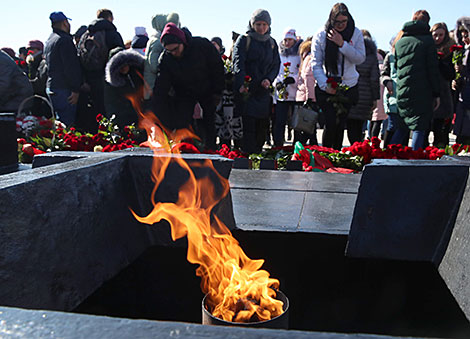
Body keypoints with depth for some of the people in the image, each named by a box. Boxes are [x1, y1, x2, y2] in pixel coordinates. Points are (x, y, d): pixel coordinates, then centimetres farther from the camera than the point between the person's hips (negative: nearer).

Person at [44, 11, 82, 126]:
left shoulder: (49, 41, 21)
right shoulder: (64, 40, -12)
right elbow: (71, 67, -18)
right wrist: (76, 89, -17)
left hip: (50, 87, 10)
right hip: (63, 89, -10)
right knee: (68, 124, -9)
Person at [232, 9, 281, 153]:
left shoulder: (272, 43, 17)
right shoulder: (244, 40, 2)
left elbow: (276, 65, 15)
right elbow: (238, 63, -11)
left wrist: (269, 79, -7)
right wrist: (241, 85, -28)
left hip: (263, 91, 4)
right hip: (246, 90, -4)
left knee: (262, 127, 3)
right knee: (248, 127, -11)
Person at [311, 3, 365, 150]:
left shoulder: (356, 34, 1)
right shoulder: (321, 35, -4)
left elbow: (360, 58, -7)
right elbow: (316, 64, -4)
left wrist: (342, 44, -18)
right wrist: (325, 85, -15)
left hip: (349, 86, 2)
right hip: (326, 87, -2)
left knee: (341, 123, 5)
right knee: (331, 122, -11)